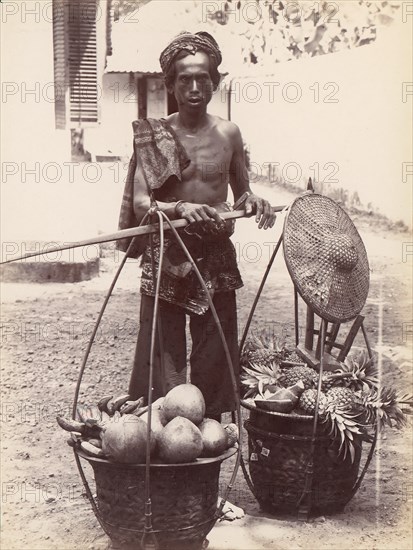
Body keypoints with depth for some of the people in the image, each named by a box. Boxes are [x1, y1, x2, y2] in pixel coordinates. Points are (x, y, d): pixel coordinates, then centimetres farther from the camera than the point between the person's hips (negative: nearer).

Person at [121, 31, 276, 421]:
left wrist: (254, 203, -8)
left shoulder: (228, 133, 4)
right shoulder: (152, 135, -3)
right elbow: (140, 204, -10)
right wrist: (180, 208, -28)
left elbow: (241, 193, 16)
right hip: (166, 256, -2)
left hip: (216, 257, 2)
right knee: (163, 356, 0)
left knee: (214, 358, 7)